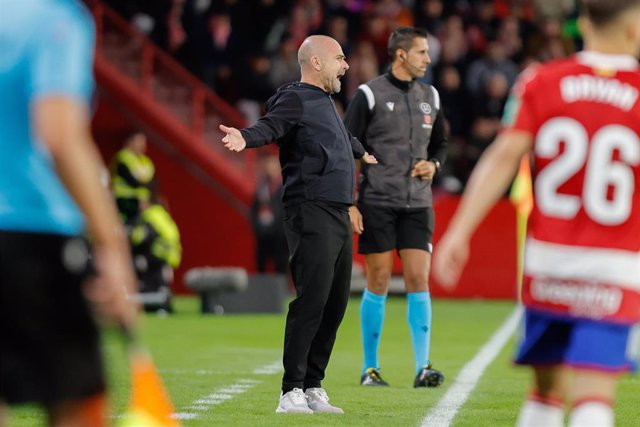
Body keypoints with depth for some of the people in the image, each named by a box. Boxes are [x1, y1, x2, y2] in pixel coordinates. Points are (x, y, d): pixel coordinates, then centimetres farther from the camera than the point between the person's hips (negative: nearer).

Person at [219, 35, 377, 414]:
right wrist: (245, 138, -48)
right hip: (312, 211, -10)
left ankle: (313, 386, 17)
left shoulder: (325, 102, 23)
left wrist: (362, 153, 66)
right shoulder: (296, 99, -5)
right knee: (311, 300, -13)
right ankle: (292, 393, -12)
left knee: (336, 302, 10)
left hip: (339, 215, 10)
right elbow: (271, 125, -26)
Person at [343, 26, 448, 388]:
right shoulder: (369, 95, -6)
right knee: (379, 284, -1)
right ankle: (370, 369, 9)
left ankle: (423, 368, -6)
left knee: (418, 280, -5)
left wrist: (433, 165, 0)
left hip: (417, 205, 4)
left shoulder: (430, 96, 10)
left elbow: (440, 143, 23)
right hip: (377, 203, -4)